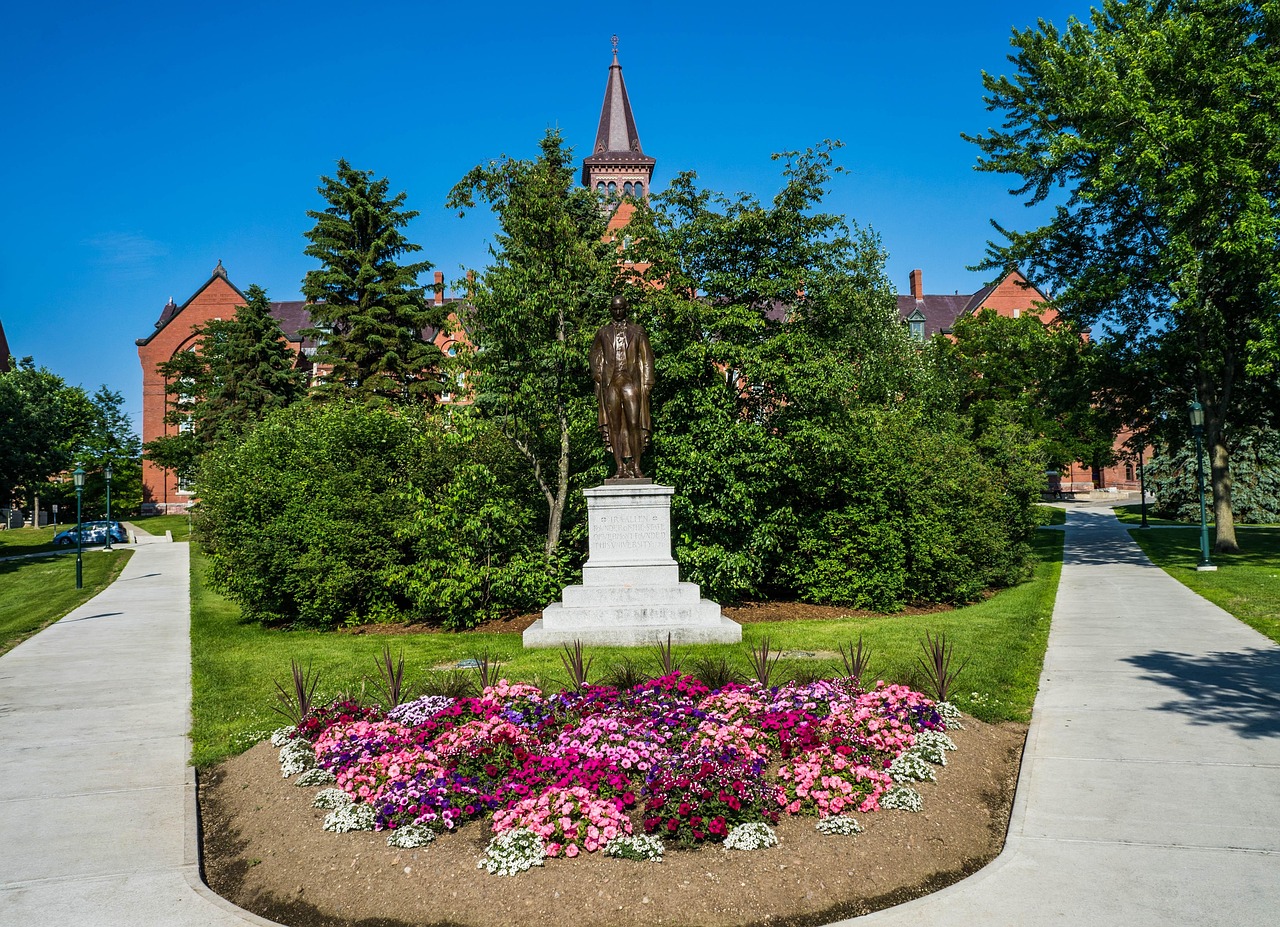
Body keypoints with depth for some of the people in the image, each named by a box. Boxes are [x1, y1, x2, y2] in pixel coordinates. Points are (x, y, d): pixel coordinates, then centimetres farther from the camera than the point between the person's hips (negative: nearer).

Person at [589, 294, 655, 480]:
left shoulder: (637, 331, 11)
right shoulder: (603, 333, 16)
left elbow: (646, 359, 9)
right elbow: (596, 360, 17)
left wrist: (647, 384, 1)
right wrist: (598, 383, 5)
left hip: (631, 382, -2)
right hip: (610, 383, 2)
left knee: (634, 424, -9)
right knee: (614, 426, -2)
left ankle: (636, 467, -5)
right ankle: (620, 468, -1)